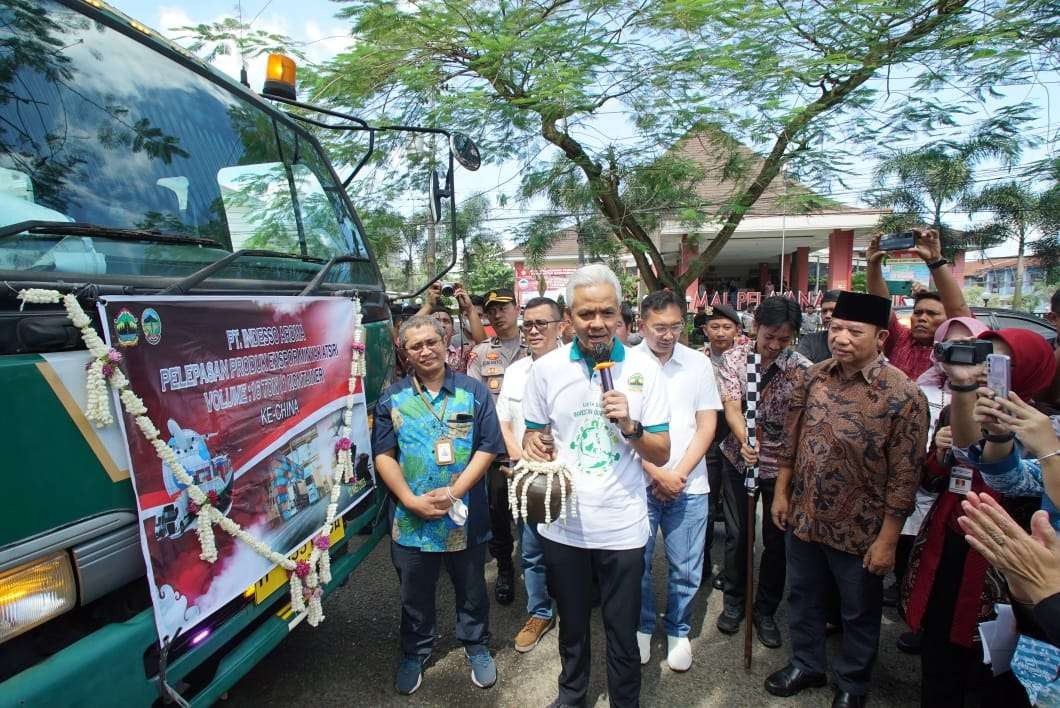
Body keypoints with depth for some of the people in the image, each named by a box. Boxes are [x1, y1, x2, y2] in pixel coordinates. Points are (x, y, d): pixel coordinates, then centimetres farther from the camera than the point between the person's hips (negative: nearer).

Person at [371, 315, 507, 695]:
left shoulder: (473, 392, -3)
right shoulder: (392, 398, -1)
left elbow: (487, 448, -7)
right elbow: (383, 455, -3)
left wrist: (453, 492, -16)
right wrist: (411, 500, -15)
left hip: (465, 517, 0)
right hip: (410, 519, 1)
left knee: (471, 589, 18)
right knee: (414, 594, 19)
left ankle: (477, 646, 42)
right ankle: (414, 653, 42)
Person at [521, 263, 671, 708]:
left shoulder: (644, 368, -8)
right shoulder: (546, 368, -6)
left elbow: (662, 455, -5)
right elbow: (533, 437, 6)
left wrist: (630, 426, -24)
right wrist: (533, 446, -16)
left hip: (622, 526, -1)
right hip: (562, 524, 2)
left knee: (623, 633, 14)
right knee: (572, 623, 22)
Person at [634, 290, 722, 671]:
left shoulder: (698, 364, 1)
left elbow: (707, 426, 2)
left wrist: (678, 474, -7)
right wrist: (658, 475, -10)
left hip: (689, 484, 2)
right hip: (638, 483, -1)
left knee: (686, 568, 10)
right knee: (637, 564, 10)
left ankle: (678, 630, 33)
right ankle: (642, 626, 34)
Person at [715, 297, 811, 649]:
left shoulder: (801, 367, -9)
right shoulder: (733, 358, -8)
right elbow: (731, 405, -18)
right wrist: (745, 440, -37)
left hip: (780, 462, 0)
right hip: (739, 458, 0)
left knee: (776, 540, 10)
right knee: (736, 534, 12)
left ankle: (766, 611, 30)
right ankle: (734, 602, 33)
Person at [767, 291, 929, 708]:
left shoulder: (903, 396, -18)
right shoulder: (812, 377, -3)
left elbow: (904, 477, -16)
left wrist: (887, 539, -13)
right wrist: (781, 492, 7)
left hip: (859, 531, -4)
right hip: (803, 518, 5)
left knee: (860, 613, 18)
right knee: (802, 597, 22)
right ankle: (806, 665, 45)